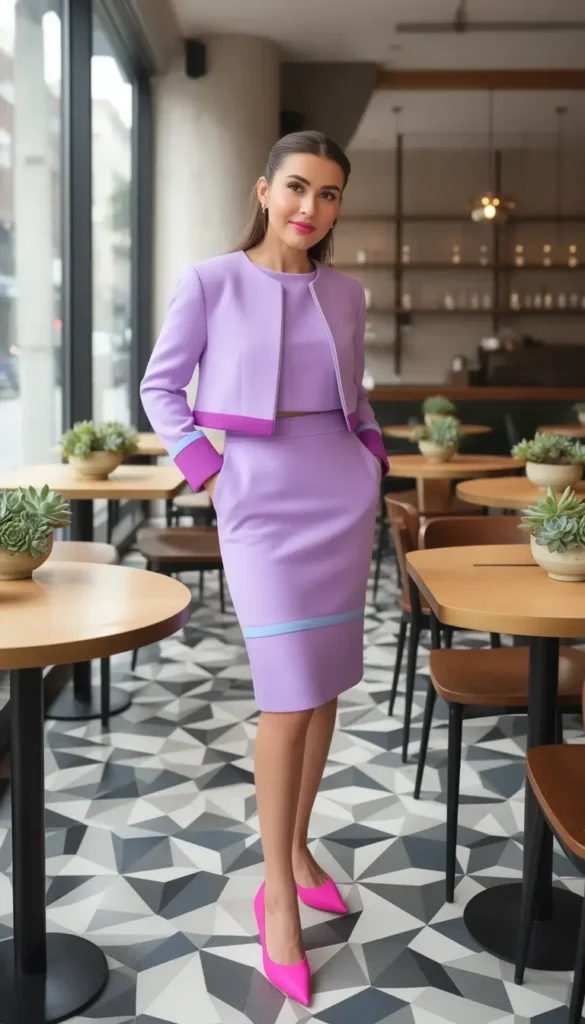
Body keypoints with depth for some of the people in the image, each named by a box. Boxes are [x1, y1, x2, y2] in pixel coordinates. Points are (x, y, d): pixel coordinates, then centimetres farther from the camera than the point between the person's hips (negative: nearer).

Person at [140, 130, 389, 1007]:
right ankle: (277, 896, 4)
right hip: (261, 501, -5)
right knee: (288, 696, -9)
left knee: (327, 681, 9)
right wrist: (210, 475, -6)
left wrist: (374, 461, 8)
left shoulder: (345, 294, 8)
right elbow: (161, 388, 2)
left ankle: (298, 849, 26)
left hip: (344, 498, 5)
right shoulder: (211, 282, -4)